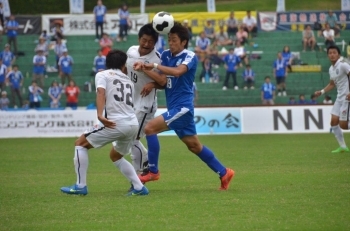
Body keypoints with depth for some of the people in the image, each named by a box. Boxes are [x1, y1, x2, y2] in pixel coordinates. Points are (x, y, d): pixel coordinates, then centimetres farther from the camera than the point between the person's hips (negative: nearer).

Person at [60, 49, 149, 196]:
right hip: (133, 124, 6)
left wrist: (100, 115, -23)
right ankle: (139, 188, 20)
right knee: (115, 156, 30)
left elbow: (101, 93, -11)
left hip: (116, 123, -6)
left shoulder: (102, 75, 7)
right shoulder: (128, 81, 26)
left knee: (80, 144, 11)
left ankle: (80, 186, 4)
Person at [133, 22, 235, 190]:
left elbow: (177, 71, -29)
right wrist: (145, 69, -12)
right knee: (194, 146, 13)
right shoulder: (166, 55, 10)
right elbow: (162, 80, 2)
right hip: (174, 107, 8)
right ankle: (224, 173, 22)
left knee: (150, 128, -17)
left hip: (182, 107, -8)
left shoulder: (190, 57, -10)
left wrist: (155, 66, -26)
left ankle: (152, 171, -7)